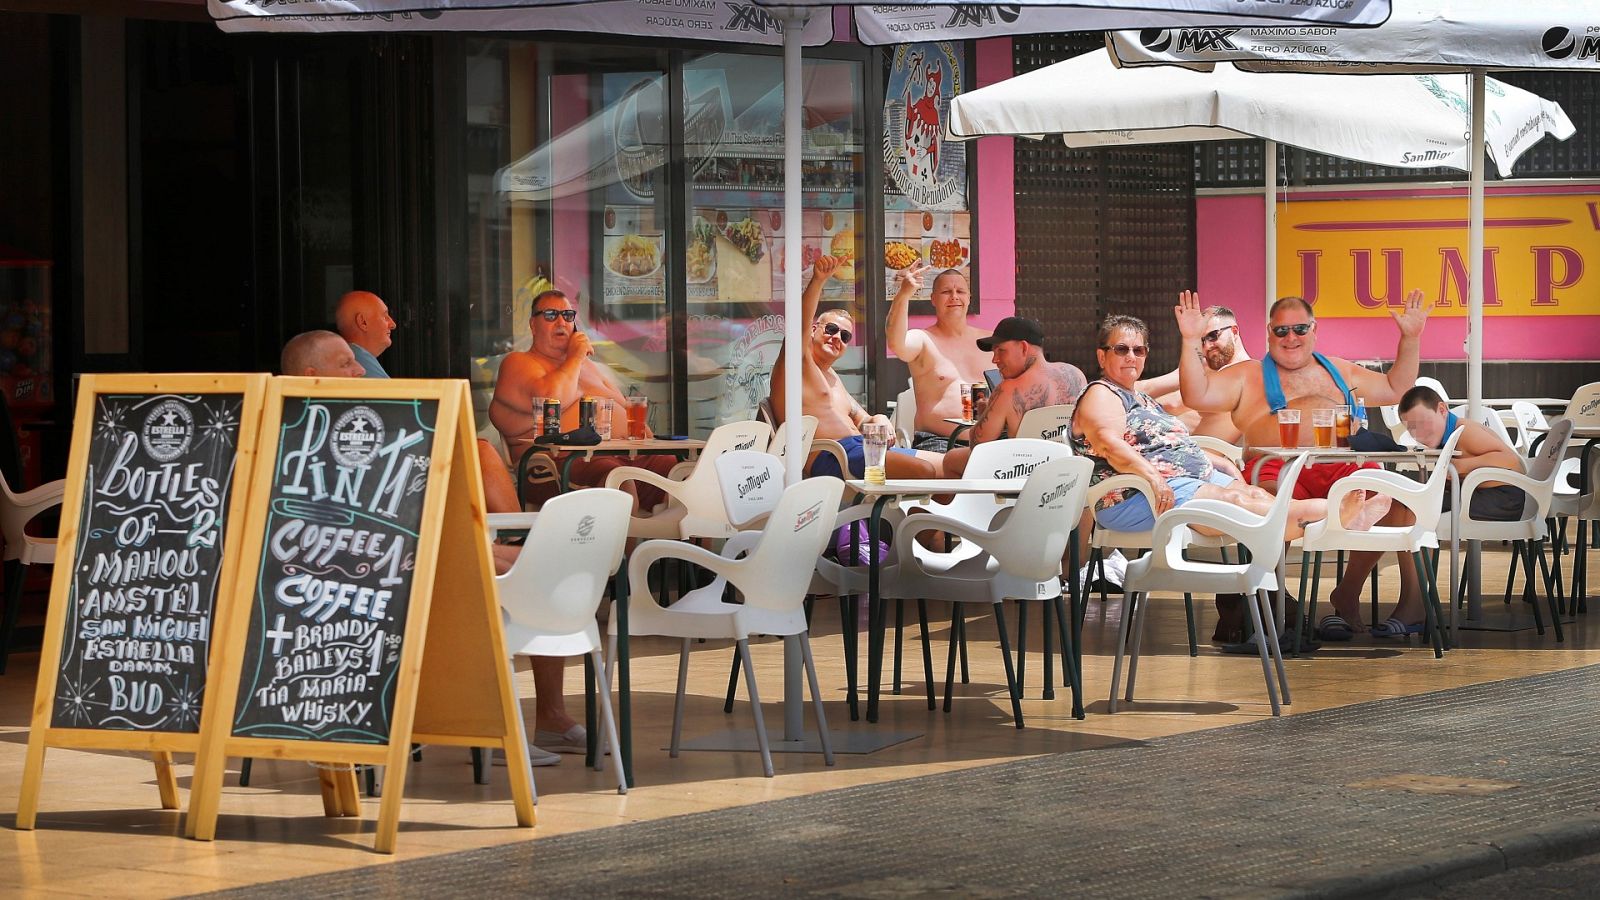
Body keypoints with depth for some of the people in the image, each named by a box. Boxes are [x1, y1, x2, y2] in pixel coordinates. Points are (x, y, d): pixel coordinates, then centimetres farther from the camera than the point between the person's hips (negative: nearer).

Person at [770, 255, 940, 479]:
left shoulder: (832, 378, 33)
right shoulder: (799, 364, 7)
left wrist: (878, 421, 7)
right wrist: (818, 280, -28)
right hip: (829, 457, -9)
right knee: (923, 470, -27)